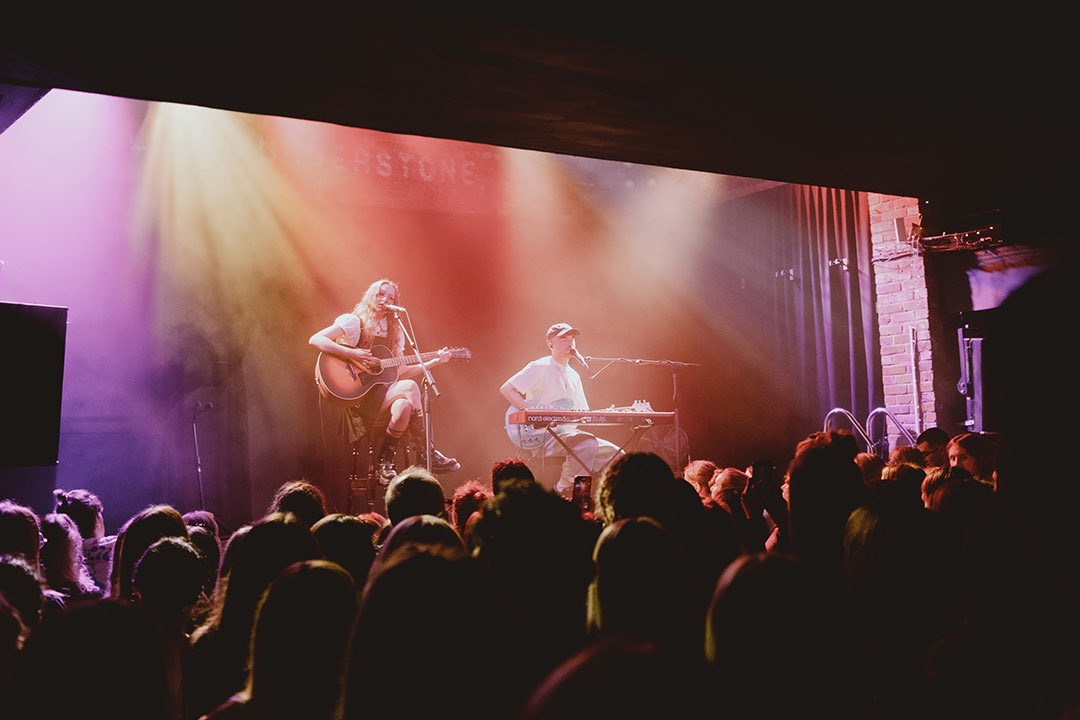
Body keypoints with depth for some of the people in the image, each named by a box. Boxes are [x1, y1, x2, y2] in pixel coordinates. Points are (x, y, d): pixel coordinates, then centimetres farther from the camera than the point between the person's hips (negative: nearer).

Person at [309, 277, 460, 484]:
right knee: (410, 387, -24)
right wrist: (350, 354, -24)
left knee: (404, 405, -30)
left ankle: (386, 460, -13)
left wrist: (435, 361, 5)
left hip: (379, 392, 5)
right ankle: (428, 455, -15)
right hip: (353, 394, -5)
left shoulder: (394, 333, 15)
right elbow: (315, 340, -14)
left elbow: (400, 373, 13)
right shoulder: (353, 321, -3)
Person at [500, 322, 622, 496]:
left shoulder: (574, 376, 19)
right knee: (587, 443, -32)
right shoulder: (540, 368, -6)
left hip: (569, 434, 8)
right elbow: (506, 389, -13)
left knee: (614, 452, -6)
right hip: (542, 436, -8)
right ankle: (563, 490, -17)